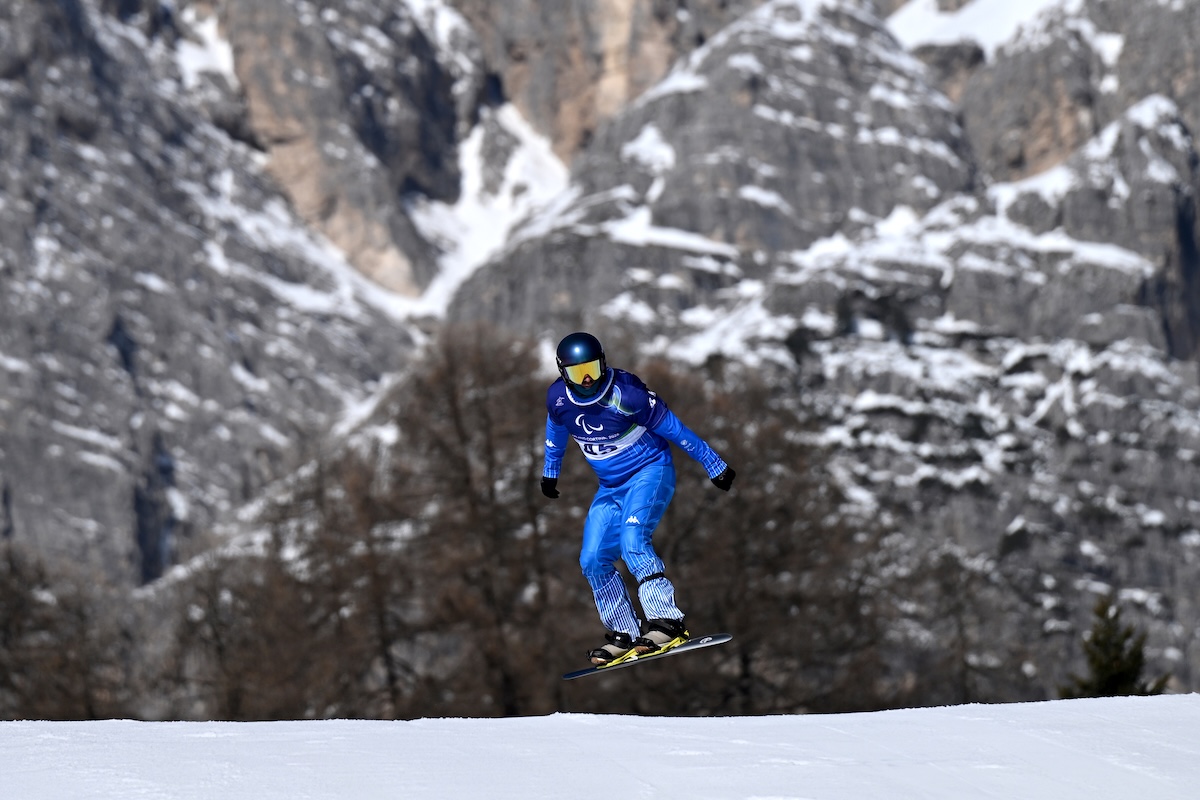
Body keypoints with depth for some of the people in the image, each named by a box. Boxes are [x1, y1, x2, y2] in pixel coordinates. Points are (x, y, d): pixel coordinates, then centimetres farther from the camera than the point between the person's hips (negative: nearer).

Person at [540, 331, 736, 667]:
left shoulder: (625, 394, -24)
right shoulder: (558, 399, -8)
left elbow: (673, 428, -15)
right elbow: (556, 432, 16)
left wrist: (714, 465, -9)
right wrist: (550, 472, 30)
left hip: (650, 472, -7)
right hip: (611, 487, 7)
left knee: (632, 542, -30)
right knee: (593, 562, -1)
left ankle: (666, 621, -34)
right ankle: (625, 634, 9)